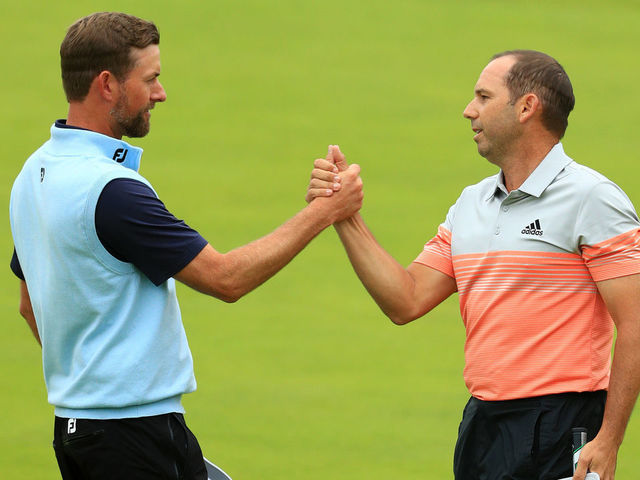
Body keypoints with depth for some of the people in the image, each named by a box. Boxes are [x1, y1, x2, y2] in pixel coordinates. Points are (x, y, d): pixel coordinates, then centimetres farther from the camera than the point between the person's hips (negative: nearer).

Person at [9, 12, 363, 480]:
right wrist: (323, 211, -11)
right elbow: (226, 278, -18)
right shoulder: (111, 189, -21)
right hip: (135, 430, -10)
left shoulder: (35, 174, 10)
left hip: (72, 421, 10)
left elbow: (32, 305, 21)